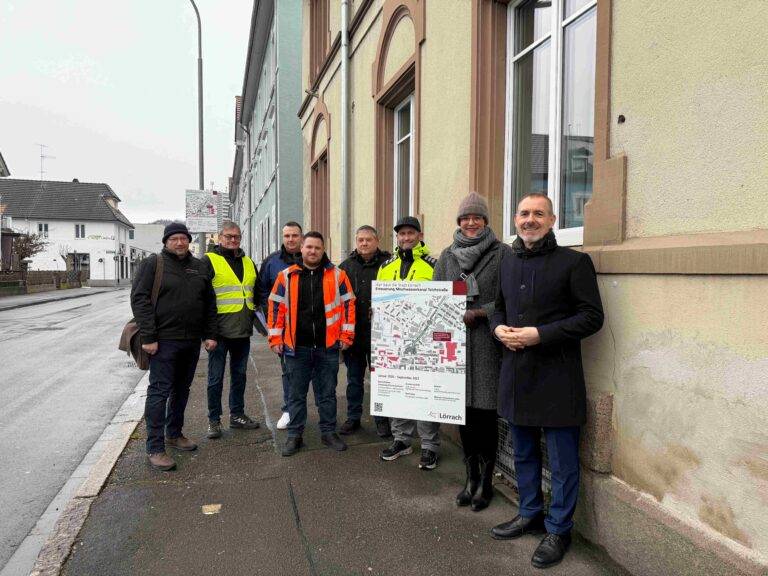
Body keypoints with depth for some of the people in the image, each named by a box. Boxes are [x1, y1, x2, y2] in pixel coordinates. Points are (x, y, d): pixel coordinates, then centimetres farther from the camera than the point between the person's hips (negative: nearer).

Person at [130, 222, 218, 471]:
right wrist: (148, 337, -16)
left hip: (191, 341, 6)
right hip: (164, 341, -5)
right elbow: (139, 300, -10)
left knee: (182, 389, 15)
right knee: (160, 391, -3)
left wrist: (210, 334, 7)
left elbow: (209, 303, 14)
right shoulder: (153, 264, -3)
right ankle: (155, 448, 3)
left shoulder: (199, 267, 12)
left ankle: (174, 433, 31)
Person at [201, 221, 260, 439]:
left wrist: (254, 314, 15)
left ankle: (237, 415, 28)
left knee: (239, 374, 15)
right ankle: (214, 420, 16)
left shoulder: (248, 262, 14)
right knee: (215, 378, 3)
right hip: (220, 331, -6)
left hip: (243, 331, 6)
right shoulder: (209, 261, -5)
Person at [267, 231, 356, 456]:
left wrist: (346, 335, 0)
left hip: (328, 346, 0)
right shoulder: (286, 276, 3)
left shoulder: (337, 275, 2)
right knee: (296, 394, 11)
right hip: (296, 347, 0)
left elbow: (348, 305, 4)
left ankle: (328, 432, 26)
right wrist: (276, 338, 0)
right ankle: (294, 435, 24)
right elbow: (276, 307, 4)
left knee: (327, 393, 12)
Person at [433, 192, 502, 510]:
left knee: (485, 412, 2)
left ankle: (486, 480, 20)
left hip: (486, 344, -3)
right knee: (462, 410, 10)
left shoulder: (501, 254, -1)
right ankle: (471, 476, 26)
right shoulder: (448, 255, 11)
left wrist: (477, 313, -14)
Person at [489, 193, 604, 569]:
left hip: (557, 377, -6)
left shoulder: (574, 262, -8)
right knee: (524, 453, 20)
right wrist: (499, 328, -2)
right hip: (516, 372, 6)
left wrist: (540, 334, -20)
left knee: (562, 461, 7)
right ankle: (530, 514, 39)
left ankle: (558, 530, 25)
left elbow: (592, 316, -12)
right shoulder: (507, 262, 11)